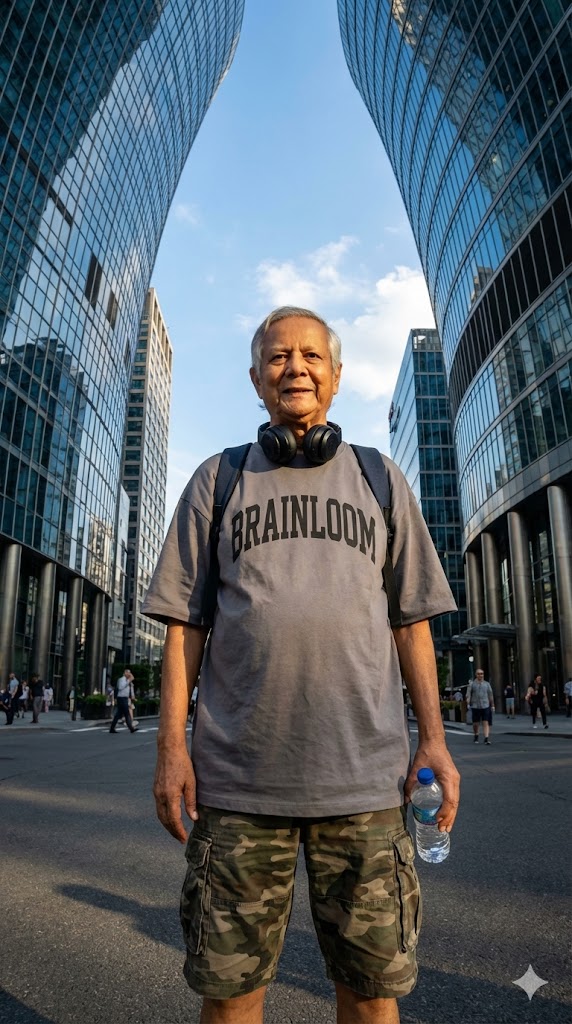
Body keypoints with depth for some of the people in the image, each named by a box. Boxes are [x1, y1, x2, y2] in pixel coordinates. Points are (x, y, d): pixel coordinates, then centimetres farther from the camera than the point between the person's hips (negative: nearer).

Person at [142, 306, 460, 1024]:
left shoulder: (379, 479, 12)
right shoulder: (217, 480, 10)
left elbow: (411, 619, 10)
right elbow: (185, 621, 6)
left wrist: (433, 738, 2)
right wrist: (171, 744, -1)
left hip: (364, 775, 1)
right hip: (238, 776, 0)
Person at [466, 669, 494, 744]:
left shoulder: (487, 684, 9)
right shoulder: (472, 684, 3)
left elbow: (490, 695, 12)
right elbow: (468, 694, 0)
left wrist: (492, 705, 9)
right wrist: (468, 704, -11)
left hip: (485, 706, 1)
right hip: (475, 706, -1)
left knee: (486, 723, -8)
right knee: (476, 723, 8)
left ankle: (486, 738, -11)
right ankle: (476, 736, 29)